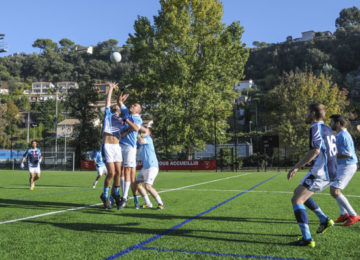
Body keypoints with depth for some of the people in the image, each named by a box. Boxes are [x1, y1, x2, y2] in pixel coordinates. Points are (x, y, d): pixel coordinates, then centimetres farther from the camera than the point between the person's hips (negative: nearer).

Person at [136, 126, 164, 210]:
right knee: (137, 184, 7)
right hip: (145, 167, 9)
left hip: (152, 166, -9)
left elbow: (141, 141, -26)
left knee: (148, 186, -18)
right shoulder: (139, 142, 16)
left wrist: (138, 136, -7)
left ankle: (161, 204, -5)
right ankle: (148, 203, 16)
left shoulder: (149, 138, -6)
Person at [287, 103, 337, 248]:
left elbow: (315, 150, -24)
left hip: (319, 173, -10)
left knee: (297, 200, -11)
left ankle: (307, 239, -15)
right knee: (299, 193, 25)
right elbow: (332, 151, 22)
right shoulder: (328, 129, 17)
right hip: (330, 173, 10)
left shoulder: (316, 128, -12)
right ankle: (324, 220, 26)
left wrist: (296, 167, -23)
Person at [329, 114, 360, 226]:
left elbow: (348, 153, -26)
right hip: (343, 166, 11)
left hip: (347, 166, -11)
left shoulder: (343, 136, -18)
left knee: (335, 191, -13)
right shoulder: (340, 135, 15)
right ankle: (344, 214, 21)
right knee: (334, 190, 17)